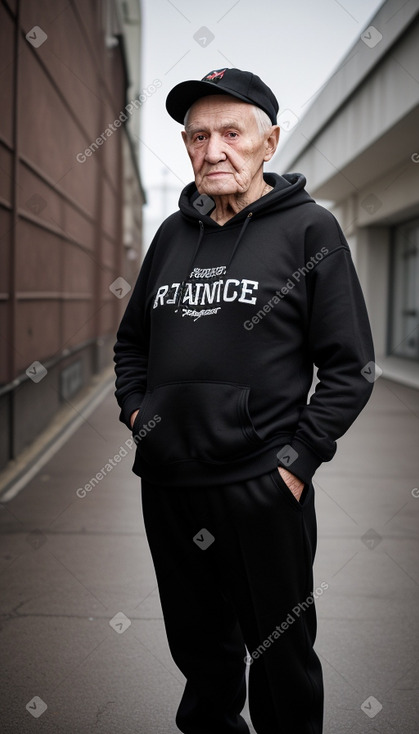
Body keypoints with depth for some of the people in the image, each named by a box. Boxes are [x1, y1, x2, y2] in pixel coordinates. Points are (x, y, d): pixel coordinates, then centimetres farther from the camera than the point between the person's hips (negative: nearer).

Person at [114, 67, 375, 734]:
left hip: (262, 489, -4)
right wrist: (136, 412, 7)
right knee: (198, 648, 19)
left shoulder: (309, 228, -4)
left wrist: (298, 459, -12)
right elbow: (131, 340, 22)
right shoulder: (174, 232, 11)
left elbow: (350, 366, -6)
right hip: (166, 485, 5)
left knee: (282, 658, 9)